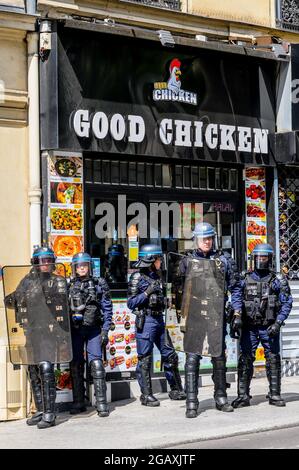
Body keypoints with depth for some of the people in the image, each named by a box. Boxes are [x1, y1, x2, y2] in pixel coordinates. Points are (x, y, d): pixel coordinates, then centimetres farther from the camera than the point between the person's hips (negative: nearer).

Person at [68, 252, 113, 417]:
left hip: (94, 329, -2)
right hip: (74, 329, 2)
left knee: (96, 363, -11)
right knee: (76, 365, 5)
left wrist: (105, 331, -5)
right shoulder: (68, 286, 8)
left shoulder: (99, 284, 3)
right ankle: (78, 402, 14)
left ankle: (101, 403, -9)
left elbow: (107, 308, 2)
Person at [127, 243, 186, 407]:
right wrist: (147, 292, -17)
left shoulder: (157, 275, 13)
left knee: (170, 355, 10)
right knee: (145, 359, -1)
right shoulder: (137, 277, -7)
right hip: (146, 321, -7)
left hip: (159, 320, 7)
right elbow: (131, 303, -9)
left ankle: (176, 390, 22)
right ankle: (146, 395, 6)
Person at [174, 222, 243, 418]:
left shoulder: (224, 259, 8)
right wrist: (180, 312, 3)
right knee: (192, 358, -6)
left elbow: (235, 288, 10)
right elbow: (178, 288, 9)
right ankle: (191, 402, -4)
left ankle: (221, 397, 20)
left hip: (217, 315, 2)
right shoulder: (187, 261, 6)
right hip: (194, 315, -2)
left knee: (219, 356, 9)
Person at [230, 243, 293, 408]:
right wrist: (236, 318, -5)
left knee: (273, 360, 1)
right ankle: (243, 396, 4)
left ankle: (275, 395, 11)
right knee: (245, 360, -1)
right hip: (249, 327, 1)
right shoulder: (244, 279, 7)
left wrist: (278, 323, -10)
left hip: (269, 328, -1)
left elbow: (286, 303, -1)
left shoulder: (278, 280, 2)